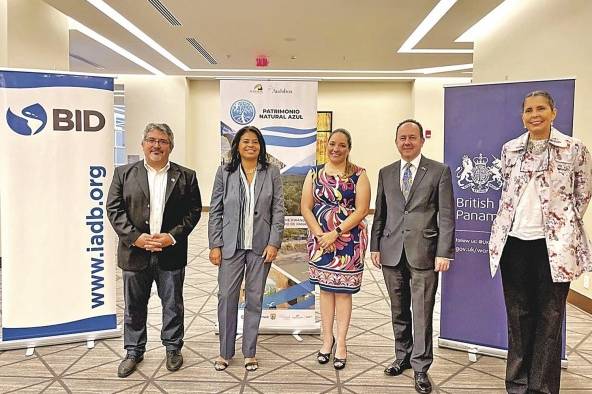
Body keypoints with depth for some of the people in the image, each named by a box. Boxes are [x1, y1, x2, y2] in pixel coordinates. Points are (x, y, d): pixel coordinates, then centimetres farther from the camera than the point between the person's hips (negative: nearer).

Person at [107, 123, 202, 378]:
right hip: (135, 252, 1)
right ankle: (134, 351, 31)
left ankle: (173, 349, 30)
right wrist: (135, 237, -12)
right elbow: (113, 208, -1)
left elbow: (194, 211, 0)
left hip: (171, 253, 0)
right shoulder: (124, 173, 4)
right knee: (134, 307, 13)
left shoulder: (186, 176, 3)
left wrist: (173, 236, -12)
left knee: (173, 305, 11)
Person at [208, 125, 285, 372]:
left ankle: (249, 352, 23)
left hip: (261, 246, 0)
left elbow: (278, 210, 1)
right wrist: (214, 245, -3)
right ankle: (225, 352, 21)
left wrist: (274, 243, -6)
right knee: (227, 297, 4)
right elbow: (215, 211, 2)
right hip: (231, 245, 0)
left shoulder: (271, 173, 3)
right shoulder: (225, 173, 2)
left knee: (255, 298, 8)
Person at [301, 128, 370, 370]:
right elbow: (305, 207, 2)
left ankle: (340, 343, 17)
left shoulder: (358, 175, -2)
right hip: (319, 239, 3)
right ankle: (327, 338, 25)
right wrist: (319, 234, -10)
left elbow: (361, 210, -9)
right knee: (325, 287, 11)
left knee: (343, 289, 4)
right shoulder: (315, 173, 6)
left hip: (348, 239, -2)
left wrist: (335, 233, -15)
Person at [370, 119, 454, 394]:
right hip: (391, 252, 4)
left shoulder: (439, 171, 0)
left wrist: (444, 253, -9)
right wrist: (375, 246, 7)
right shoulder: (386, 173, 12)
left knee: (422, 313, 2)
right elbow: (380, 213, 13)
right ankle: (403, 356, 32)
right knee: (399, 310, 14)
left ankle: (421, 367, 17)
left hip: (423, 252, -3)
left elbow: (446, 215, -3)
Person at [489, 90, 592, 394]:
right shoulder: (510, 149, 6)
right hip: (513, 243, 3)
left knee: (549, 318, 7)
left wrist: (565, 230, 3)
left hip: (554, 245, -3)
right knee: (518, 314, 12)